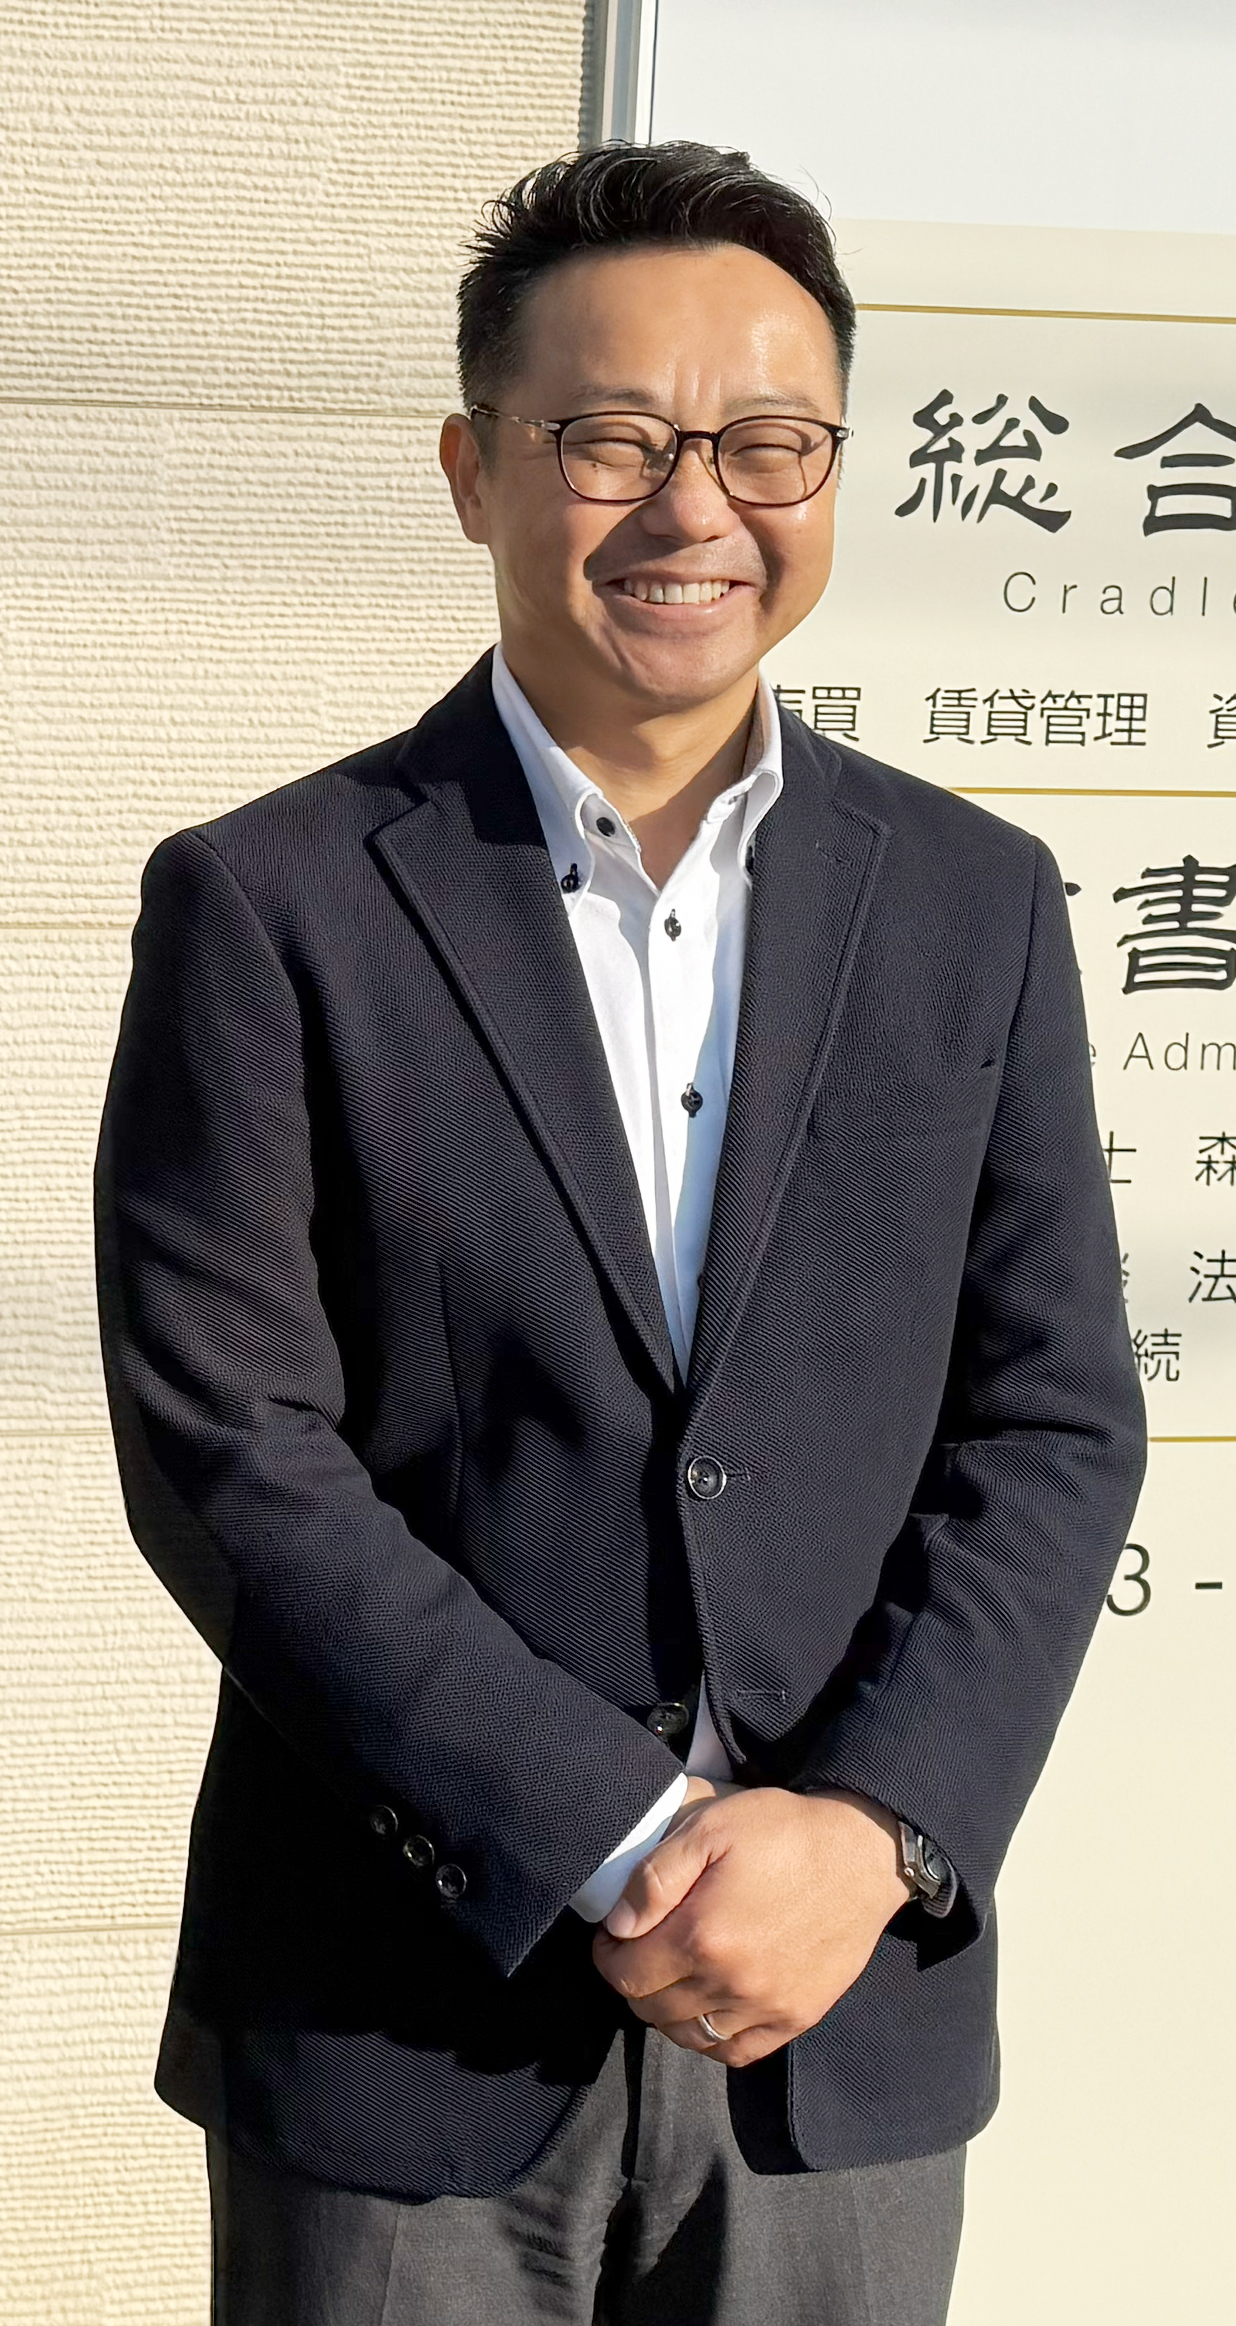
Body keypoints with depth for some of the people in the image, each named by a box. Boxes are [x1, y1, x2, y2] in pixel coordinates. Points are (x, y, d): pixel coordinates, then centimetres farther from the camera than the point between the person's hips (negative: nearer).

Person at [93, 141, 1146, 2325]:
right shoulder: (264, 906, -5)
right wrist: (624, 1848, -14)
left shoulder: (977, 903, 4)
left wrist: (869, 1833, -11)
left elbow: (1055, 1423, 2)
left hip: (854, 2015, 3)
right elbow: (227, 1455, -11)